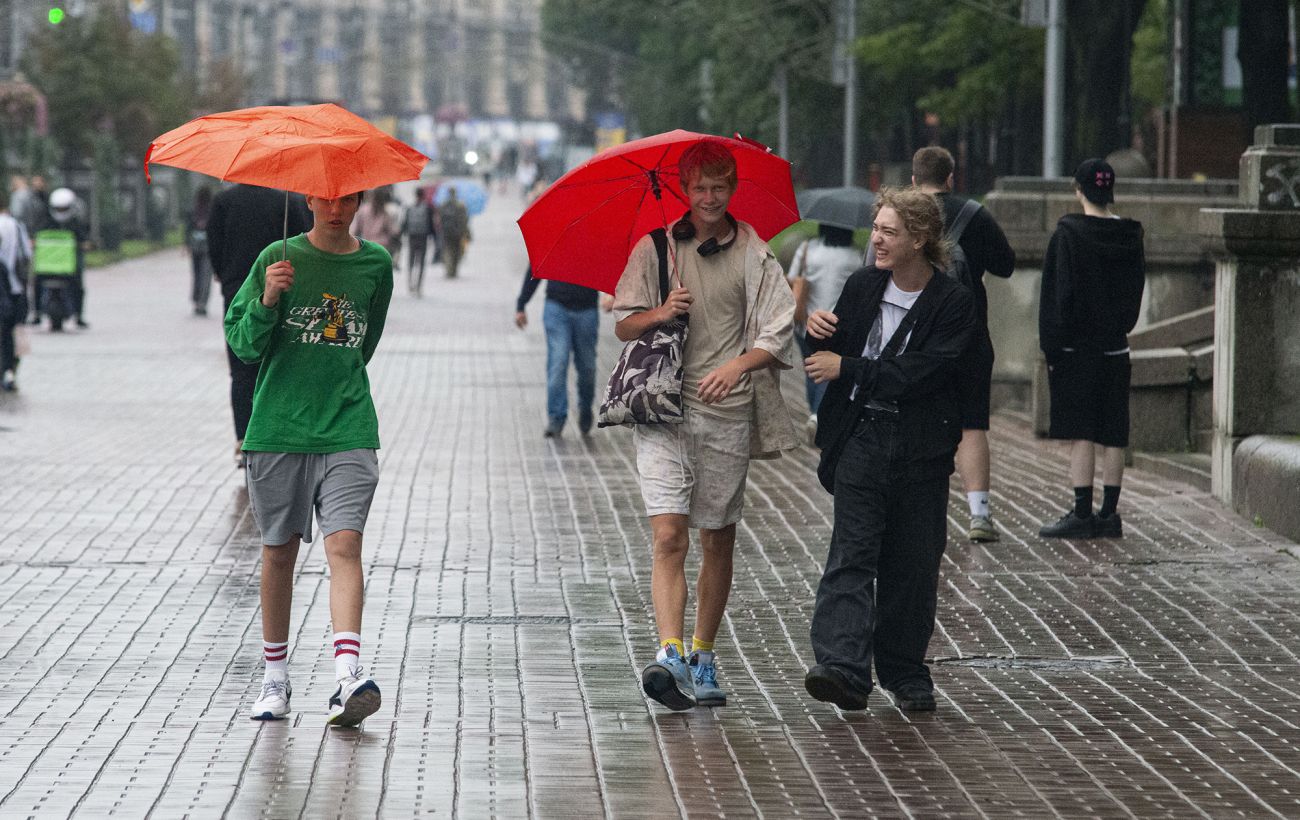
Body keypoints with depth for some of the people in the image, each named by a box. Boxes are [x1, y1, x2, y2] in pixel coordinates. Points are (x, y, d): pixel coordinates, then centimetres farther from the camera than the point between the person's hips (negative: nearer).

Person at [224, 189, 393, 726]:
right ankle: (275, 678, 21)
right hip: (278, 425, 0)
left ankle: (348, 676, -24)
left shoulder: (376, 265, 7)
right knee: (279, 550, 8)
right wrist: (267, 302, -18)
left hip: (347, 427, 0)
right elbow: (242, 343, -2)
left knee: (344, 543, -14)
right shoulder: (278, 258, 0)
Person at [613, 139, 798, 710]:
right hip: (664, 408, -1)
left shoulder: (755, 256, 5)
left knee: (718, 540, 8)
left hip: (728, 411, 1)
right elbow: (623, 325, 10)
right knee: (669, 534, -14)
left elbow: (777, 336, 0)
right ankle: (669, 655, -23)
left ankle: (703, 657, 20)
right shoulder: (655, 248, 7)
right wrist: (660, 313, -11)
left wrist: (738, 364, -18)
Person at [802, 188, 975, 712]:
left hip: (920, 449, -2)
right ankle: (843, 669, -21)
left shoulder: (954, 303, -6)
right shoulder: (862, 286, 6)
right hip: (860, 438, 2)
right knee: (852, 552, -11)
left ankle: (906, 674, 19)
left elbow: (917, 374, -16)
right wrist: (820, 334, -8)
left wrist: (846, 367, -13)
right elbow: (832, 357, 14)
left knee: (913, 563, 6)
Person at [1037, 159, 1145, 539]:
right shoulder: (1130, 236, 4)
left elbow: (1059, 294, -12)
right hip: (1114, 348, 5)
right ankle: (1109, 514, 10)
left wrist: (1051, 348, -8)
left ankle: (1082, 514, -7)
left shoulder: (1068, 234, -11)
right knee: (1112, 435, 7)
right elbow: (1136, 293, 11)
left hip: (1075, 347, -5)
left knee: (1079, 435, -4)